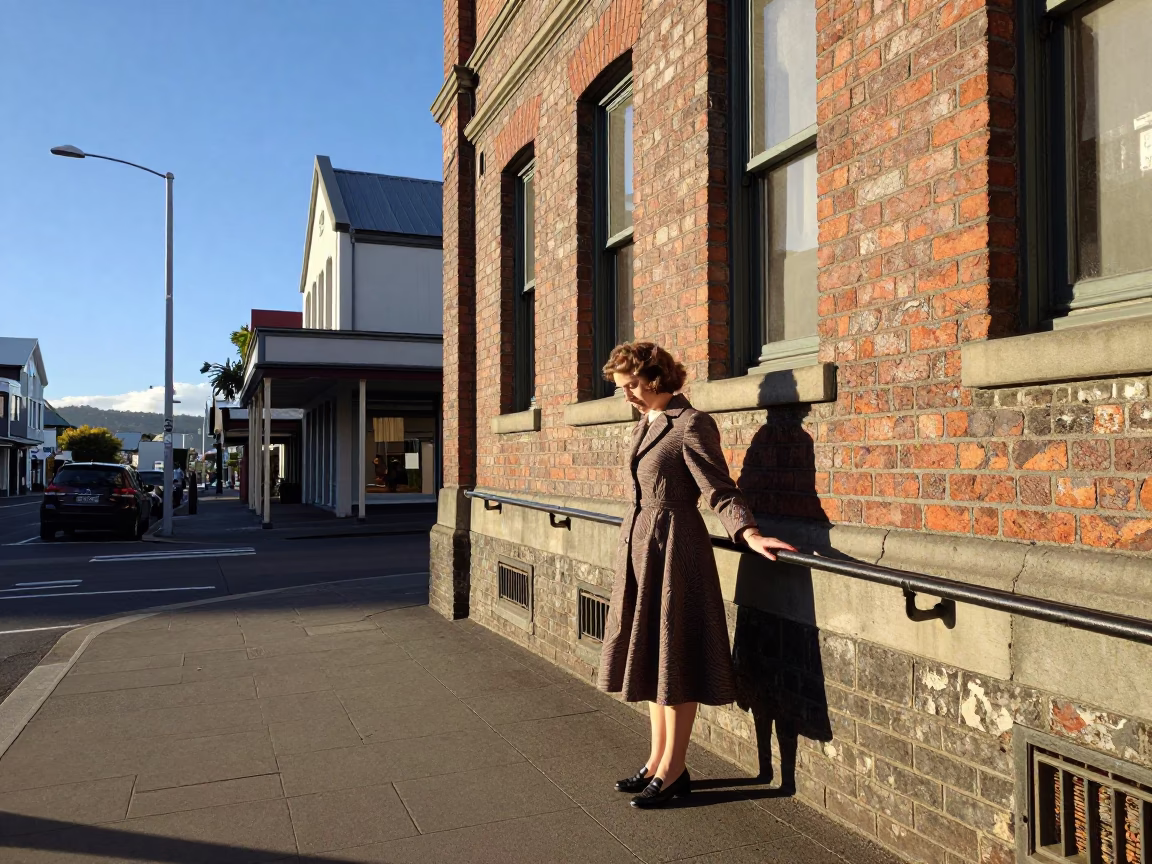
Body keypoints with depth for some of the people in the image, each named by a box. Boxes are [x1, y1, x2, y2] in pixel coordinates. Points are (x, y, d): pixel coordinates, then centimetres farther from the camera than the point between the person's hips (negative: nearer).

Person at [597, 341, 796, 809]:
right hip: (639, 544, 9)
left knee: (674, 659, 0)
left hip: (674, 548, -9)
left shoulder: (691, 424, -12)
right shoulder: (644, 426, 13)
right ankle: (658, 761, 26)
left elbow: (718, 489, -15)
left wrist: (748, 533, -30)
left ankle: (674, 771, 14)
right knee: (648, 654, 13)